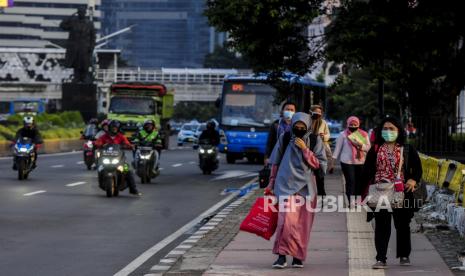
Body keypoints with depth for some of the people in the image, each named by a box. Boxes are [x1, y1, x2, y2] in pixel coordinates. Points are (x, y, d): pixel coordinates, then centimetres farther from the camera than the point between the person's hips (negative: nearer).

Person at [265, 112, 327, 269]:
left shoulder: (315, 141, 3)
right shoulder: (285, 139, 4)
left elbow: (320, 165, -2)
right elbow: (275, 163, 13)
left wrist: (305, 150, -11)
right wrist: (271, 184, 14)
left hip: (306, 187, 1)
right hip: (286, 185, -1)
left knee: (302, 224, 3)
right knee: (287, 220, -16)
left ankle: (298, 256, 15)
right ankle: (282, 256, -13)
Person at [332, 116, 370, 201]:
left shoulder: (363, 134, 8)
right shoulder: (343, 135, 2)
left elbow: (368, 147, 5)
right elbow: (338, 148, 3)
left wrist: (360, 145, -14)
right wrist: (333, 159, -3)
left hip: (361, 162, 3)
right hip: (347, 162, -3)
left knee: (359, 183, 3)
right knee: (350, 182, -8)